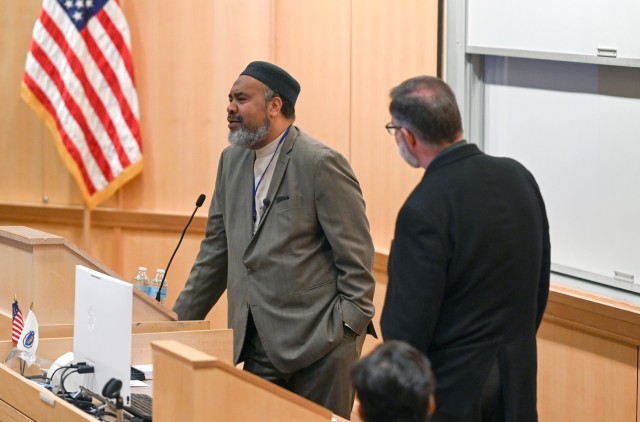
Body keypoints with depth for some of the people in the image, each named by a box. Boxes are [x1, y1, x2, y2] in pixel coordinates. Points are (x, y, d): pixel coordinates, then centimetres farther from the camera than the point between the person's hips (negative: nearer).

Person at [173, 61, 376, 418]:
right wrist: (181, 321, 16)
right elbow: (217, 248, 19)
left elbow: (356, 256, -10)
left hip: (317, 338, -7)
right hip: (258, 341, 7)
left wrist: (348, 328, -14)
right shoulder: (233, 160, 12)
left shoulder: (322, 164, -11)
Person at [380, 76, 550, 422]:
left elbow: (408, 326, -18)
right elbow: (539, 286, 9)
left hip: (453, 392, -7)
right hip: (517, 380, 7)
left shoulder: (424, 209, -22)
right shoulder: (518, 176, 0)